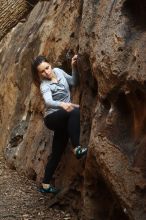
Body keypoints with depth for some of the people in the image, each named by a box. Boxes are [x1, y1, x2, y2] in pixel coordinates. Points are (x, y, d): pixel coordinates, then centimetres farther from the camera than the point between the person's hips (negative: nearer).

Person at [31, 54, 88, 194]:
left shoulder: (58, 71, 4)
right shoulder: (44, 85, -15)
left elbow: (74, 82, 15)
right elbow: (48, 102, -35)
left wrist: (74, 67, -2)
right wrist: (62, 104, -55)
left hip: (63, 120, 7)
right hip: (52, 118, -7)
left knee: (57, 153, 10)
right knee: (75, 111, -36)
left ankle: (45, 185, 20)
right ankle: (76, 148, -40)